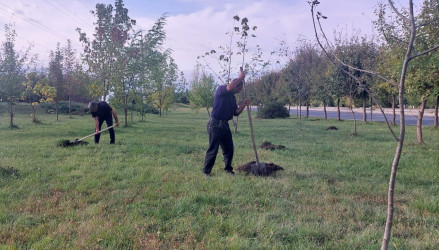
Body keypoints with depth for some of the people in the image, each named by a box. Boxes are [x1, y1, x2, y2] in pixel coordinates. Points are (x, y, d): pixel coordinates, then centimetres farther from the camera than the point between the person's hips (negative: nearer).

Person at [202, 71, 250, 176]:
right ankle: (206, 171, 5)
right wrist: (240, 78, -19)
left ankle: (228, 168, 25)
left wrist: (243, 105, -1)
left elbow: (236, 112, 14)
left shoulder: (232, 97, 16)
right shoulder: (221, 90, -7)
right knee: (213, 149, -5)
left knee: (229, 148, 10)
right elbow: (229, 87, -30)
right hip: (215, 124, -8)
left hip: (225, 125, 8)